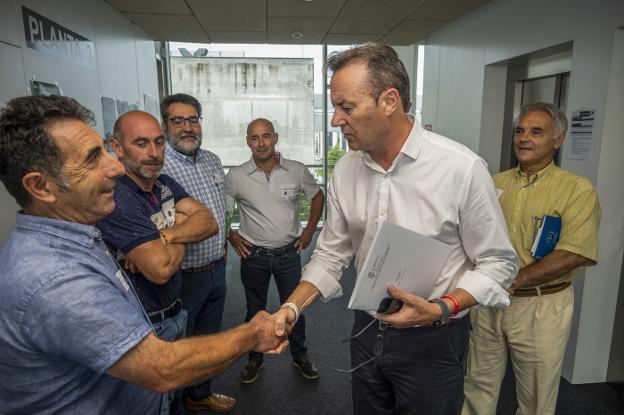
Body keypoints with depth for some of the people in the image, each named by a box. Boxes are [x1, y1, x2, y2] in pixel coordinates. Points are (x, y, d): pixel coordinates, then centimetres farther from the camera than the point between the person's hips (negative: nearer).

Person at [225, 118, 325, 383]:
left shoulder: (297, 171, -7)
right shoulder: (236, 176, -8)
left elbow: (318, 197, 7)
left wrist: (308, 232, 2)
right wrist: (231, 236, -2)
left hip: (288, 253, 1)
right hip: (253, 255, 0)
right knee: (255, 310, 16)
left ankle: (300, 356, 36)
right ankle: (255, 359, 37)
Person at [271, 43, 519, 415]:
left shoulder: (463, 168, -21)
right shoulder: (345, 170, -5)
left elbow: (498, 263, -11)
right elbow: (331, 253, 2)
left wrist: (441, 309, -25)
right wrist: (293, 306, -10)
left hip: (434, 340, -4)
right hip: (367, 330, 5)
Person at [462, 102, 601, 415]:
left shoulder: (578, 189, -8)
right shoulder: (495, 183, 7)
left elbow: (574, 255, -17)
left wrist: (513, 281, -21)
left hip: (541, 306, -3)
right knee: (479, 385, 18)